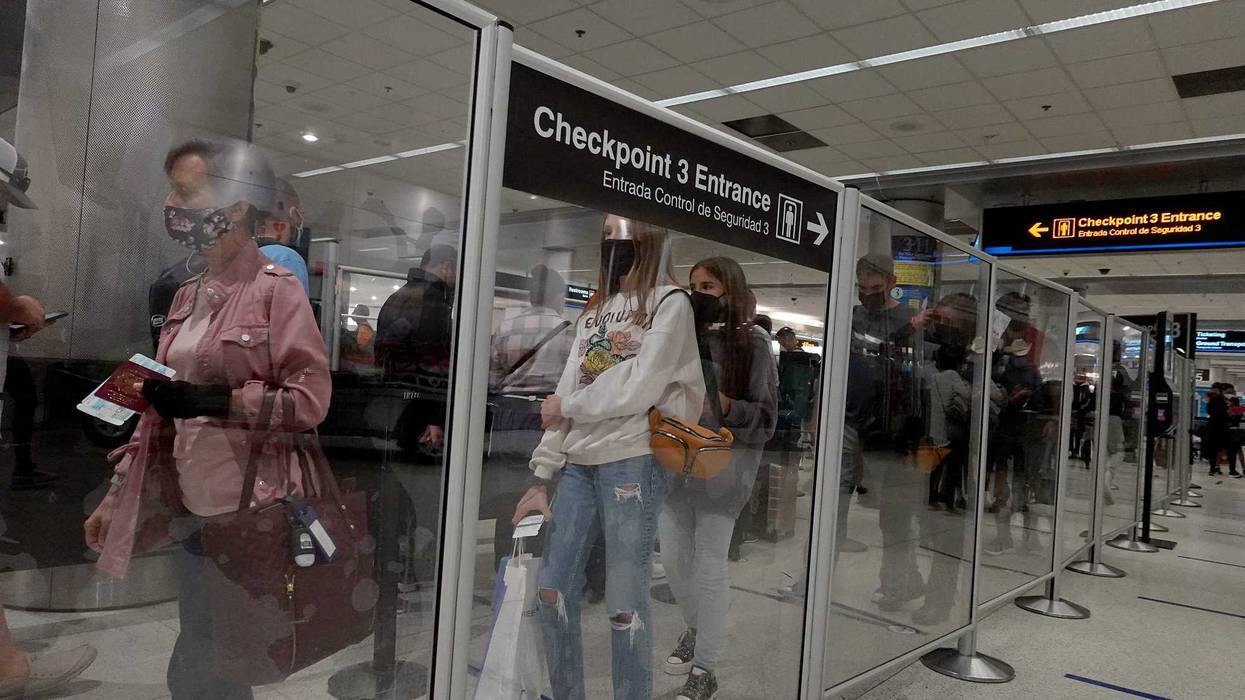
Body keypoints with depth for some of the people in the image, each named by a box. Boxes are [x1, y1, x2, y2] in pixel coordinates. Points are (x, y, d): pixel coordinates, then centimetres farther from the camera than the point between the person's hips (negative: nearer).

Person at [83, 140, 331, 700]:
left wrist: (215, 401, -22)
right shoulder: (187, 297, 12)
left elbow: (310, 399, -15)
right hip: (192, 506, 7)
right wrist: (118, 495, 15)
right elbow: (162, 409, 16)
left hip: (252, 509, -6)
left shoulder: (276, 288, -9)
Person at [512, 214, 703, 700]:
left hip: (633, 463, -6)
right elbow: (564, 394, 12)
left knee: (624, 606, -1)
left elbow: (639, 390, -14)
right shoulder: (593, 310, 18)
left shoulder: (670, 304, -1)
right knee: (554, 591, 9)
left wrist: (567, 407, -2)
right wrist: (541, 477, 7)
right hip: (578, 465, 7)